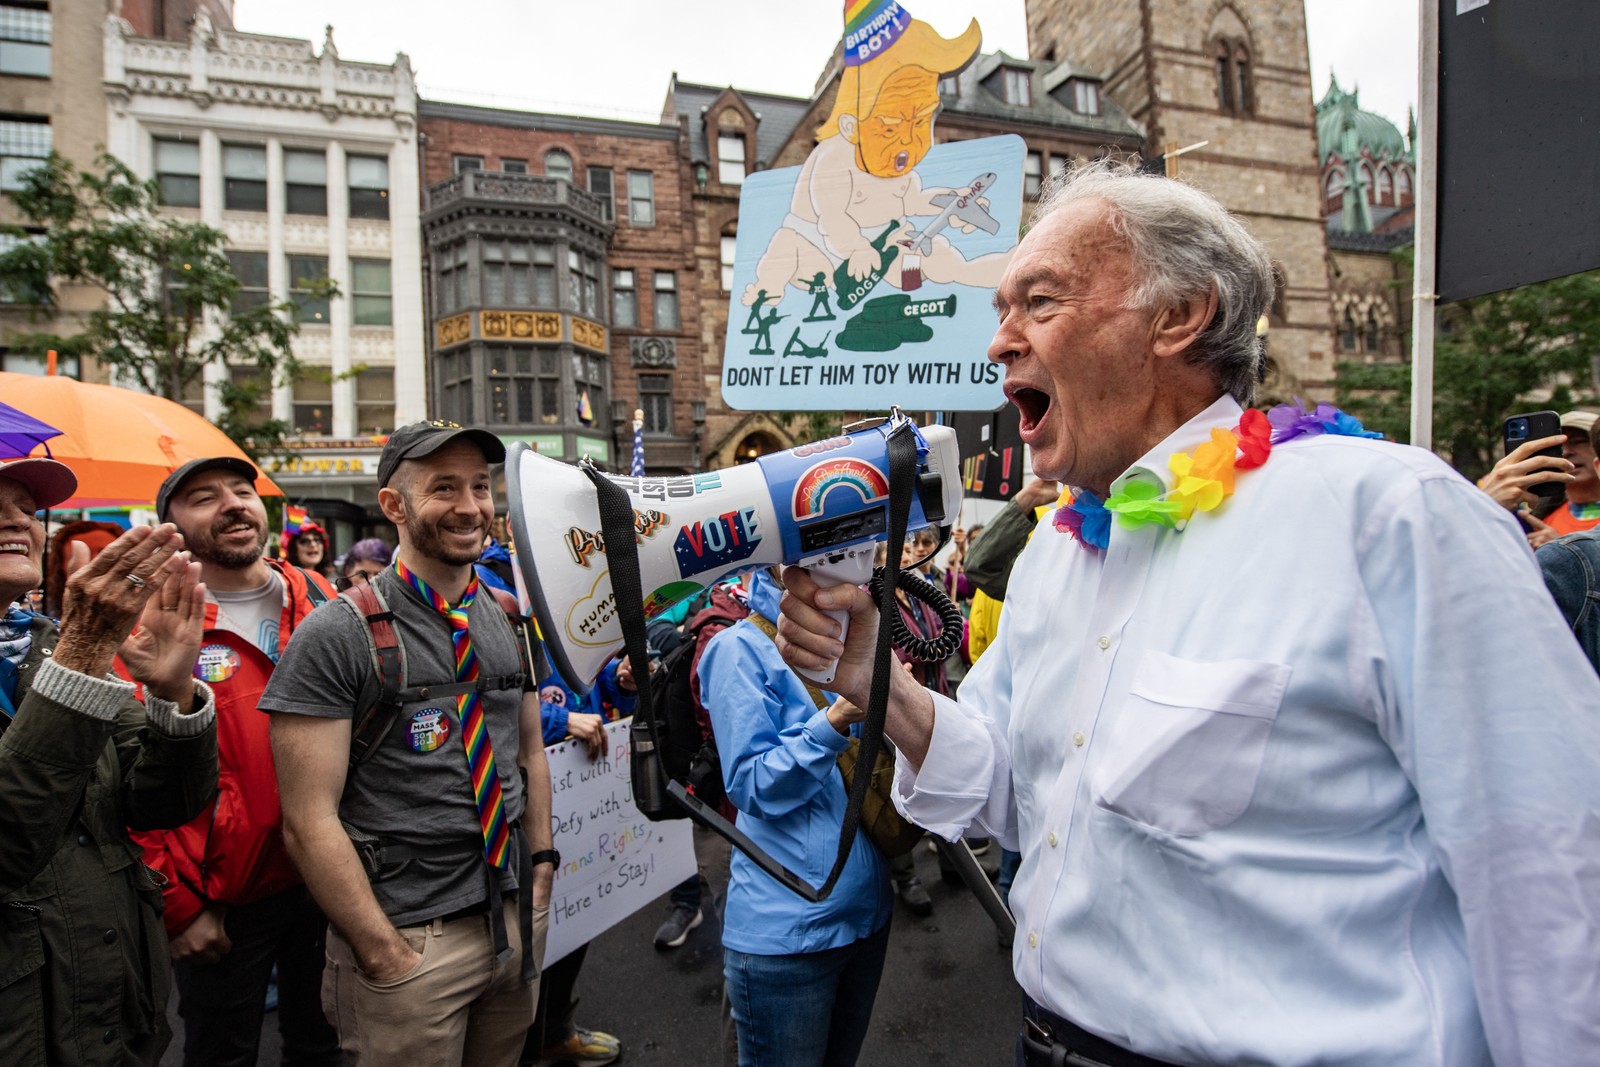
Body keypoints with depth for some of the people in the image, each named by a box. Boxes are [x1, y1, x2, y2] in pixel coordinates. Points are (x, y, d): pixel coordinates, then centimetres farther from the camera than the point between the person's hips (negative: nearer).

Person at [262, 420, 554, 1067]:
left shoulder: (512, 622, 3)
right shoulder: (336, 637, -15)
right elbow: (310, 822, -15)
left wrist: (541, 866, 5)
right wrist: (386, 954, -14)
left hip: (517, 920, 6)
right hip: (408, 939, -5)